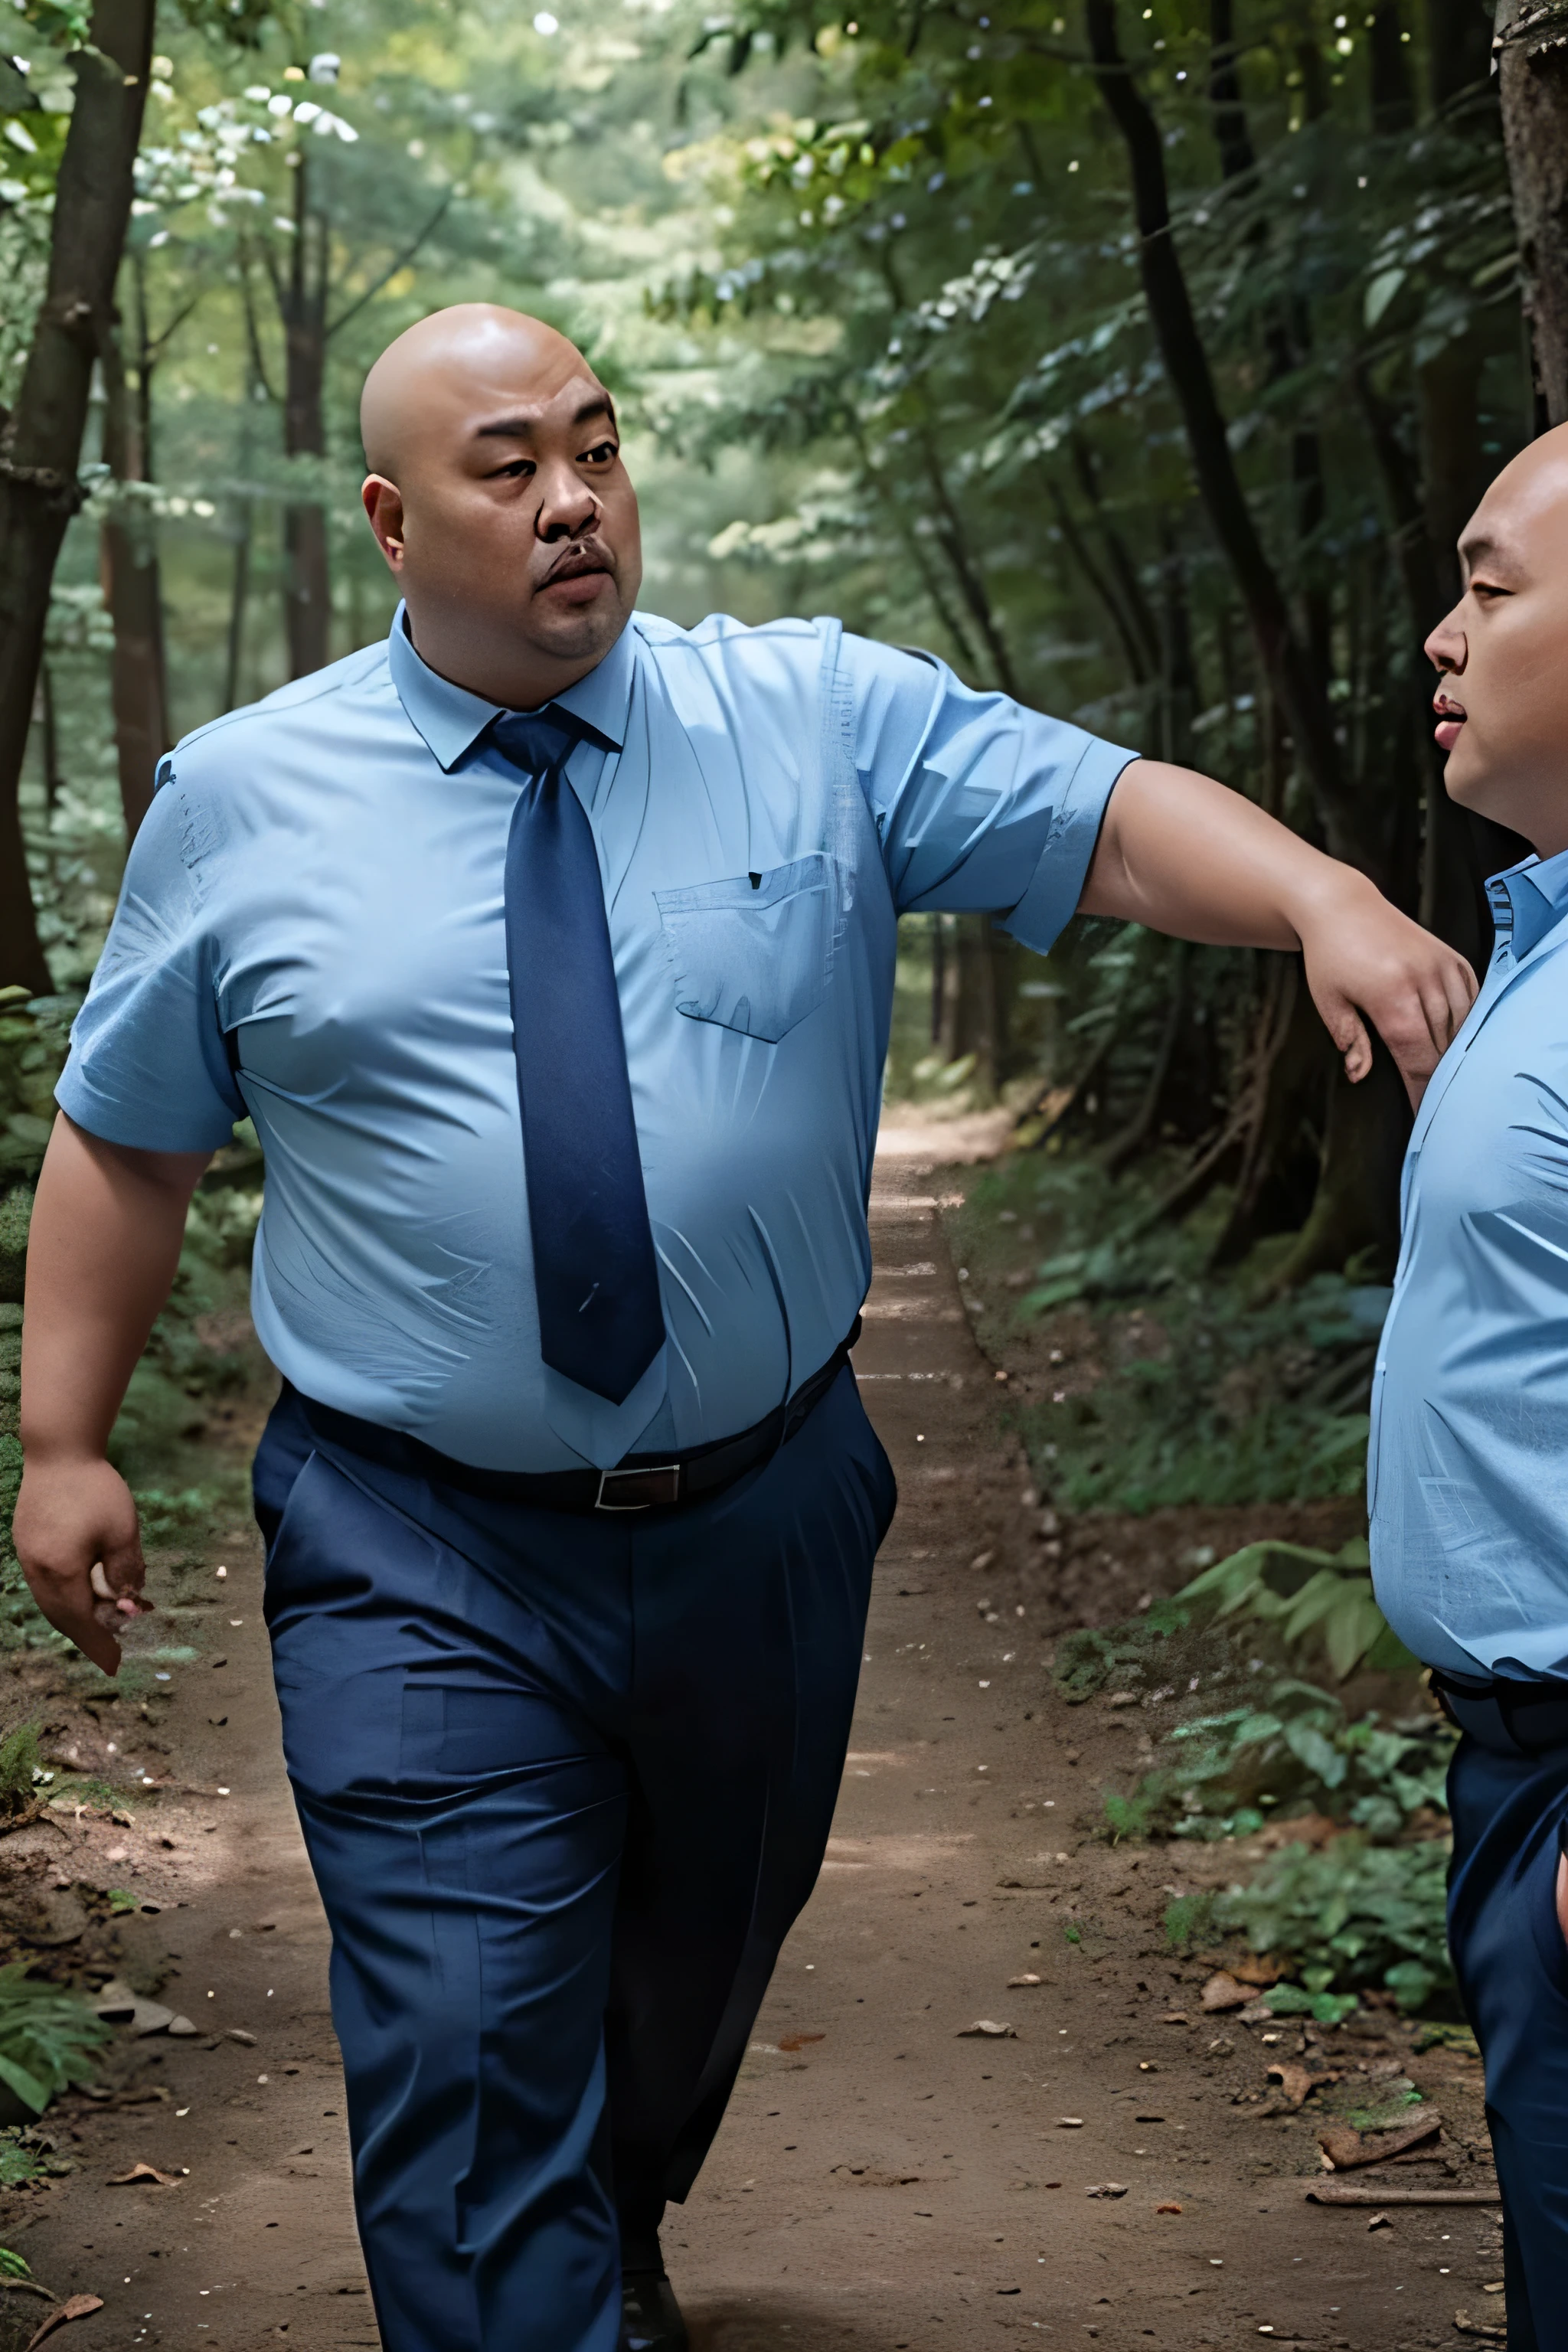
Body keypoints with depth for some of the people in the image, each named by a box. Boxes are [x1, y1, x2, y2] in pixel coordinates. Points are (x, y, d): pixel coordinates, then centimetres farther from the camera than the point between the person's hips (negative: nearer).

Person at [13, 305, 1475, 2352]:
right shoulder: (243, 800, -2)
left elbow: (1113, 817, -13)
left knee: (701, 1970, 24)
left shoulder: (824, 722, -3)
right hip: (425, 1559, -2)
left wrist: (1326, 899, -32)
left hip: (766, 1519, 3)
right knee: (471, 2055, -8)